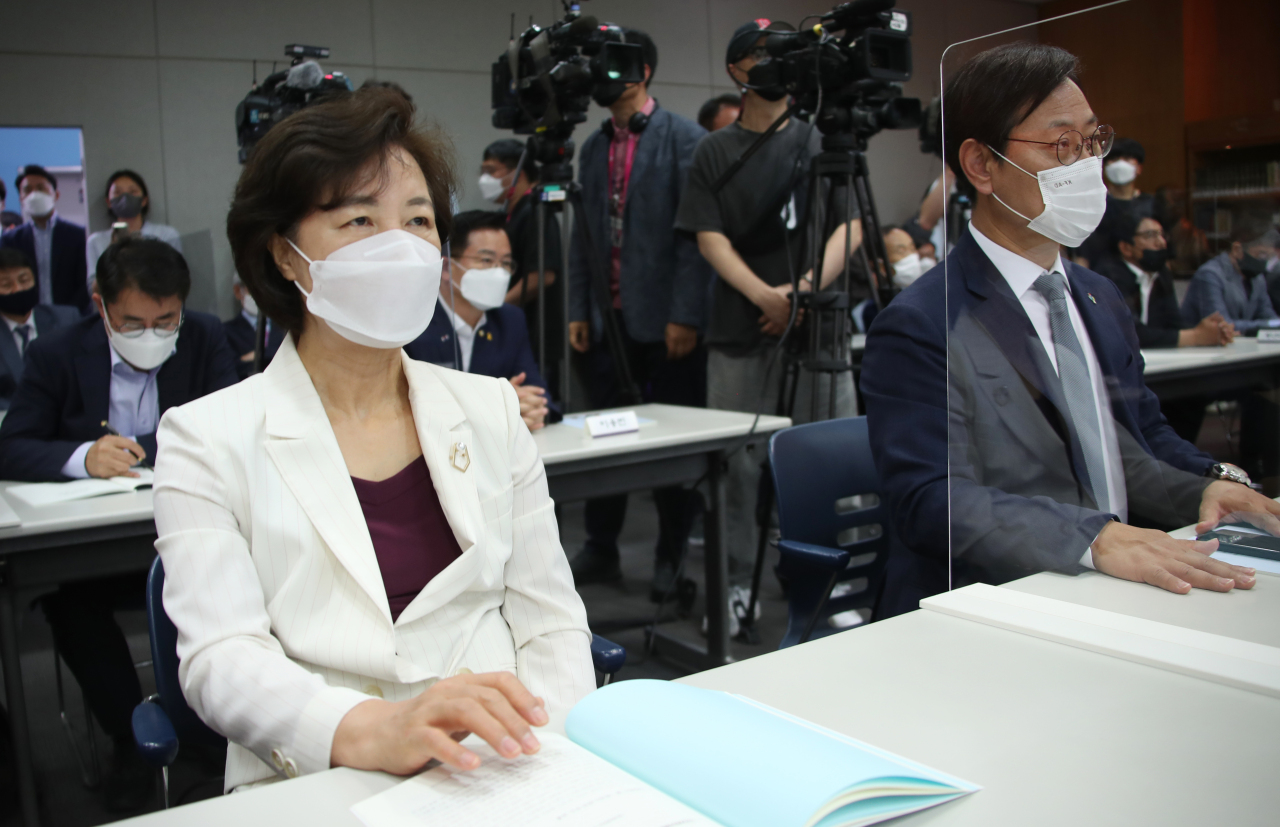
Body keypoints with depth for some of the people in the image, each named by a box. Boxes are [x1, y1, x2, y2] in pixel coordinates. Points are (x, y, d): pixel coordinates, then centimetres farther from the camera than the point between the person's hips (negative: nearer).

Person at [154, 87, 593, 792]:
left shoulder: (491, 410, 11)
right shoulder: (207, 438, 1)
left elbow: (551, 622, 7)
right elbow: (220, 659, -11)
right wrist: (369, 731, -31)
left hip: (500, 778, 4)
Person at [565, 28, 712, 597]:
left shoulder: (684, 138, -4)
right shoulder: (593, 146, 14)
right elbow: (584, 234, 15)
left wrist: (685, 315, -16)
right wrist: (578, 310, 8)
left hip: (665, 318, -5)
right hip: (609, 317, 6)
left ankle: (673, 559, 15)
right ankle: (601, 550, 22)